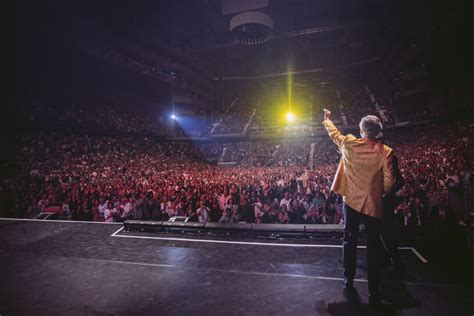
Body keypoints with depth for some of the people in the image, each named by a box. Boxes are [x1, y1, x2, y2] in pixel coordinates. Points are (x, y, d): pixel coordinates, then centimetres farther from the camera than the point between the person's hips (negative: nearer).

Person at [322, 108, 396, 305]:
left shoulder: (349, 144, -8)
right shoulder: (385, 151, -12)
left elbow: (334, 134, 13)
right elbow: (389, 182, -10)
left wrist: (327, 120, 32)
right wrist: (381, 193, 12)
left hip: (351, 201, 2)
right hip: (373, 204, -1)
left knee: (350, 241, 18)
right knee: (373, 248, 7)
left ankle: (348, 280, 30)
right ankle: (373, 293, 13)